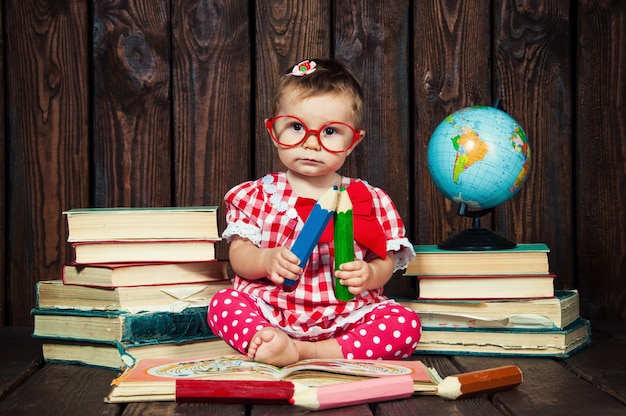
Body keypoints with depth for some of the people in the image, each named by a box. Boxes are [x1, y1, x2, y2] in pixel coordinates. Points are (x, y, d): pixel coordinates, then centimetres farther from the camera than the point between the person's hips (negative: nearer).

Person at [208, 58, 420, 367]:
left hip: (346, 315, 1)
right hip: (270, 313, 0)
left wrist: (369, 274, -17)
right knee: (222, 304, -23)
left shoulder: (370, 200, 6)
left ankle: (304, 352, -30)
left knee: (406, 324, -24)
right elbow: (239, 256, 2)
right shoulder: (258, 195, 6)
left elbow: (385, 261, 7)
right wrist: (267, 259, -20)